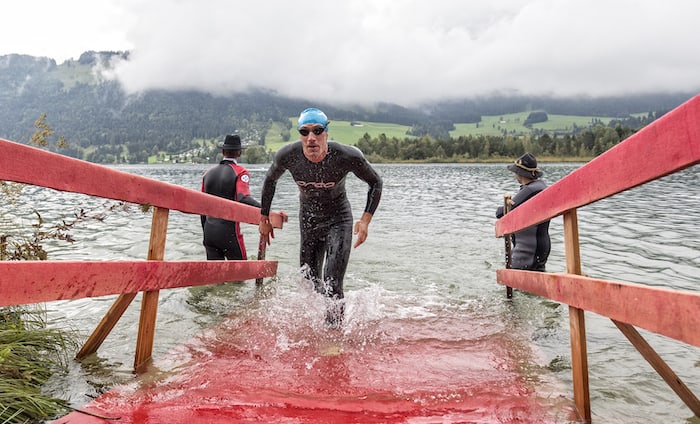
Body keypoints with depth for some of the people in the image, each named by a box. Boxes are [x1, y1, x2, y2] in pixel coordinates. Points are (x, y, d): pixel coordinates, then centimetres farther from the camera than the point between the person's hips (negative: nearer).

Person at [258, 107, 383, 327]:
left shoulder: (348, 156, -26)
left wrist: (365, 220, -18)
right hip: (308, 221, 3)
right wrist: (264, 219, 9)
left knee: (332, 288, -13)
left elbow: (375, 182, -8)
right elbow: (270, 180, 3)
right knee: (309, 285, 14)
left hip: (339, 220, -3)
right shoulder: (287, 156, -19)